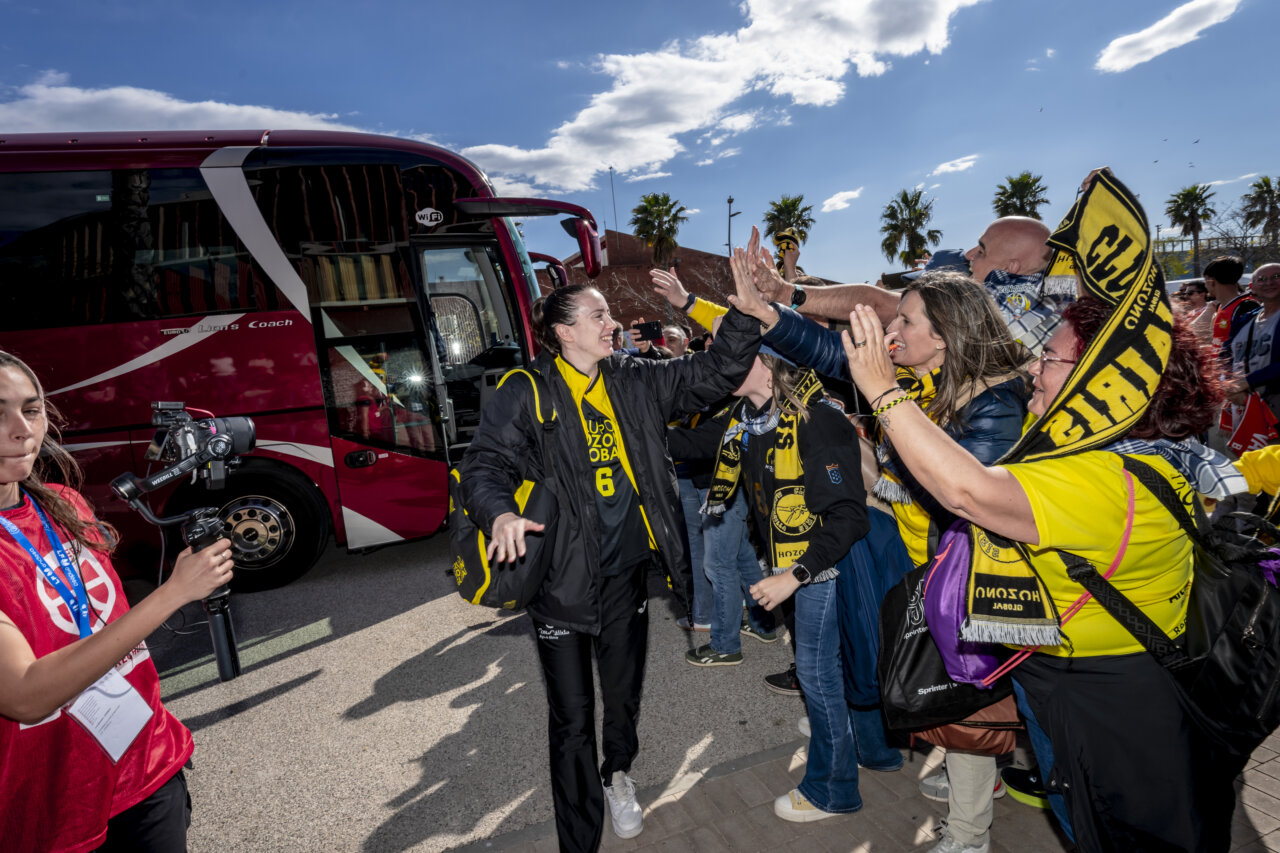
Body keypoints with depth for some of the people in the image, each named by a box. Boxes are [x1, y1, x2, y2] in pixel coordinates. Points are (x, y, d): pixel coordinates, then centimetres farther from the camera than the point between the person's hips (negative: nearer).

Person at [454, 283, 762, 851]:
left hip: (627, 571, 4)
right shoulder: (525, 394, -9)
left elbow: (717, 372, 3)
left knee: (624, 692, 21)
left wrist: (747, 309, -9)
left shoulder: (636, 381, 4)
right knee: (571, 718, 6)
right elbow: (485, 464, -13)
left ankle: (617, 773, 54)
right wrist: (501, 513, -34)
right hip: (562, 579, -4)